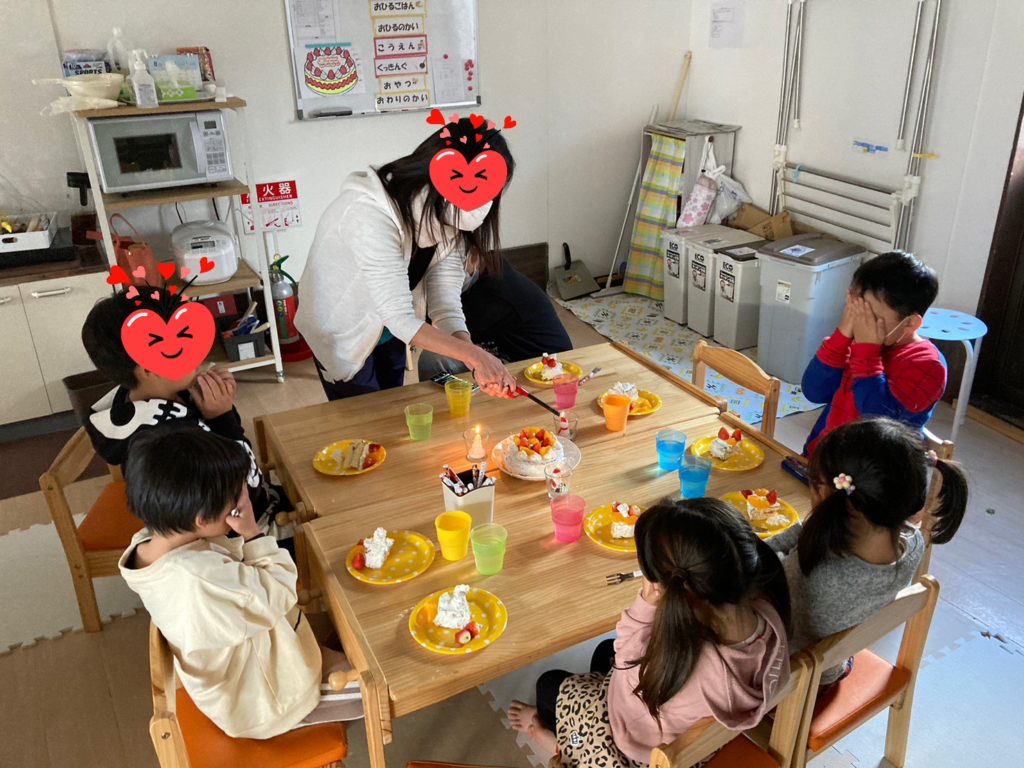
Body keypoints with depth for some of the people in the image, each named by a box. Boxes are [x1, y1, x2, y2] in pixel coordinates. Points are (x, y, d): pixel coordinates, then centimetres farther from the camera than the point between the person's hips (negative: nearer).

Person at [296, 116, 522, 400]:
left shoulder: (448, 213, -14)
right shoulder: (371, 215, -36)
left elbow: (445, 301, -19)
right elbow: (400, 319, -36)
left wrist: (475, 362, -34)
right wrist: (475, 354, -40)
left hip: (391, 331, 6)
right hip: (343, 335, -6)